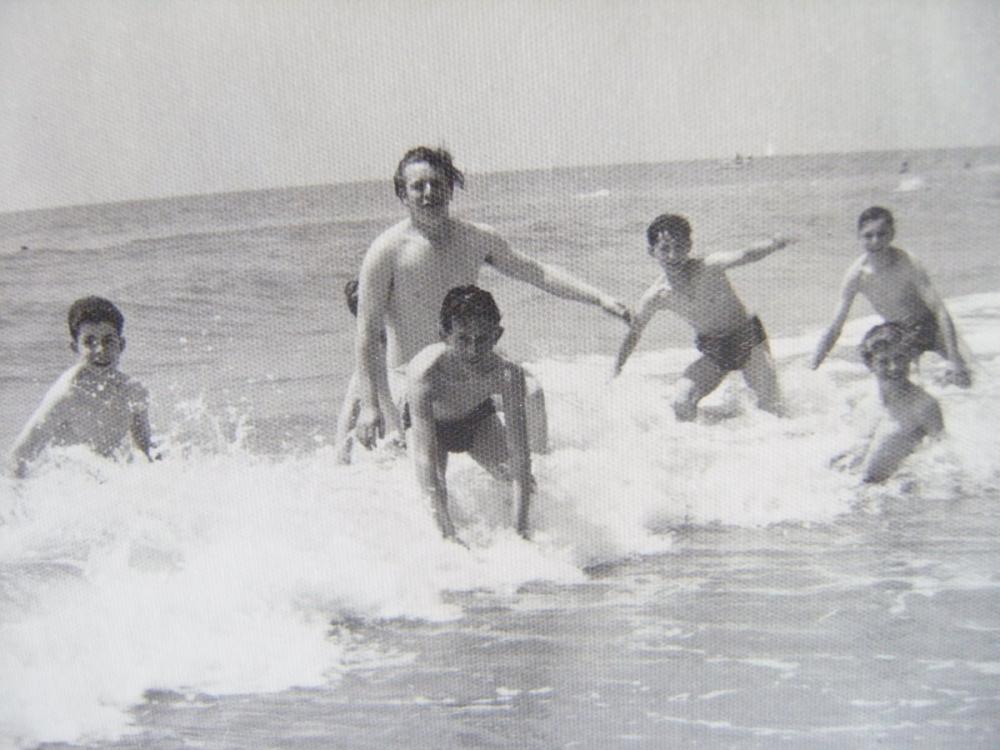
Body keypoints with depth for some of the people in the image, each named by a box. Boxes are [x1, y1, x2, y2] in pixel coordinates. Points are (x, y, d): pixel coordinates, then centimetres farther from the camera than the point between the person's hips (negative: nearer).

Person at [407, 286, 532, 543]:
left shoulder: (508, 374, -39)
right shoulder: (424, 372, -45)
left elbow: (520, 453, -36)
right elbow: (425, 458, -45)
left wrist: (521, 530, -43)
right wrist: (449, 533, -49)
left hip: (477, 416, 2)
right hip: (430, 421, -2)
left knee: (515, 477, -8)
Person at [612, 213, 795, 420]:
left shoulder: (709, 268, -23)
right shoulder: (654, 298, -13)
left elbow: (745, 256, -39)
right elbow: (633, 333, 0)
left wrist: (774, 244, -57)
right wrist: (616, 372, 1)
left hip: (749, 341, -2)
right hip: (713, 354, 2)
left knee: (772, 409, -7)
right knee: (682, 405, -18)